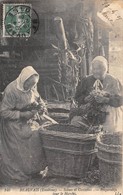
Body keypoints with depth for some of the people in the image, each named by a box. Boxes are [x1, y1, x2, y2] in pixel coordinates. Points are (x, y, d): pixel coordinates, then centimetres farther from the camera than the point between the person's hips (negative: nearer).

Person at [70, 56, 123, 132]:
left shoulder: (113, 82, 3)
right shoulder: (86, 80, 9)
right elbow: (77, 97, 8)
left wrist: (105, 100, -21)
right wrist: (86, 99, -15)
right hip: (88, 110, 2)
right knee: (75, 121, -22)